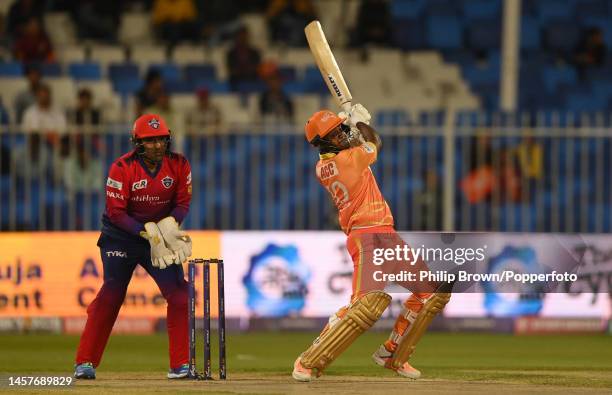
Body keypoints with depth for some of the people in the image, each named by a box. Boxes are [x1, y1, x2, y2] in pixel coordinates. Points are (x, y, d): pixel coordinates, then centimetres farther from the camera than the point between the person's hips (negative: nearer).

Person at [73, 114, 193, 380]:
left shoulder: (179, 165, -8)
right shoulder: (122, 168, -18)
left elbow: (183, 203, -1)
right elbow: (116, 212, -18)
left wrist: (168, 226, -22)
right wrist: (148, 233, -27)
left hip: (161, 234, 3)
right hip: (121, 235, -3)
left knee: (179, 293, -8)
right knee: (112, 293, -14)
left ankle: (181, 365, 1)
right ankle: (85, 364, -9)